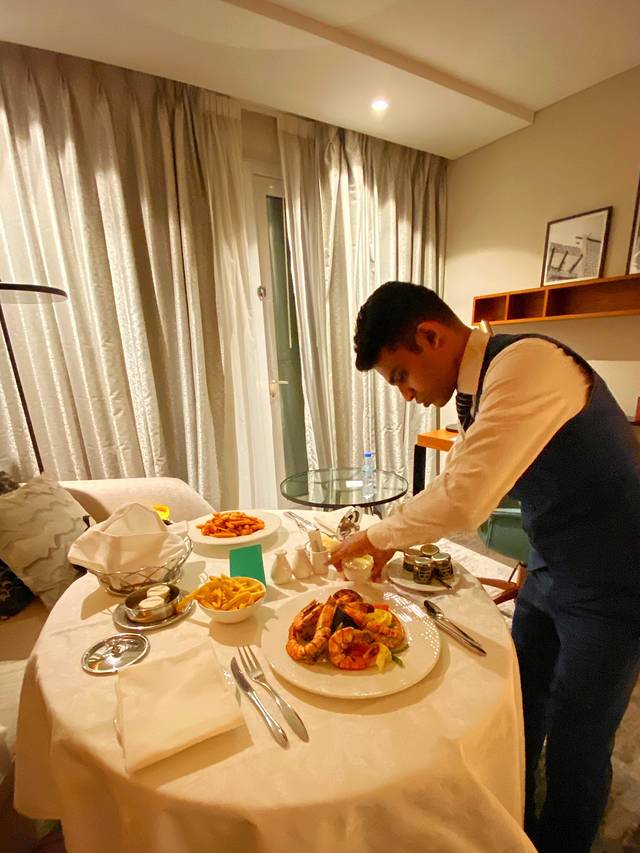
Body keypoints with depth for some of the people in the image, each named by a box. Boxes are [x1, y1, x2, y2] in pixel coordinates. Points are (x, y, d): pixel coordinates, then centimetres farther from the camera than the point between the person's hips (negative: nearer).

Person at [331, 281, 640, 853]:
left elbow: (464, 499, -35)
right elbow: (462, 484, 11)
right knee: (519, 719, 22)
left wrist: (378, 536, -19)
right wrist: (393, 539, 4)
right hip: (550, 571, 8)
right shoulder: (481, 387, 1)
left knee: (575, 748, 12)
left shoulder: (527, 363, -27)